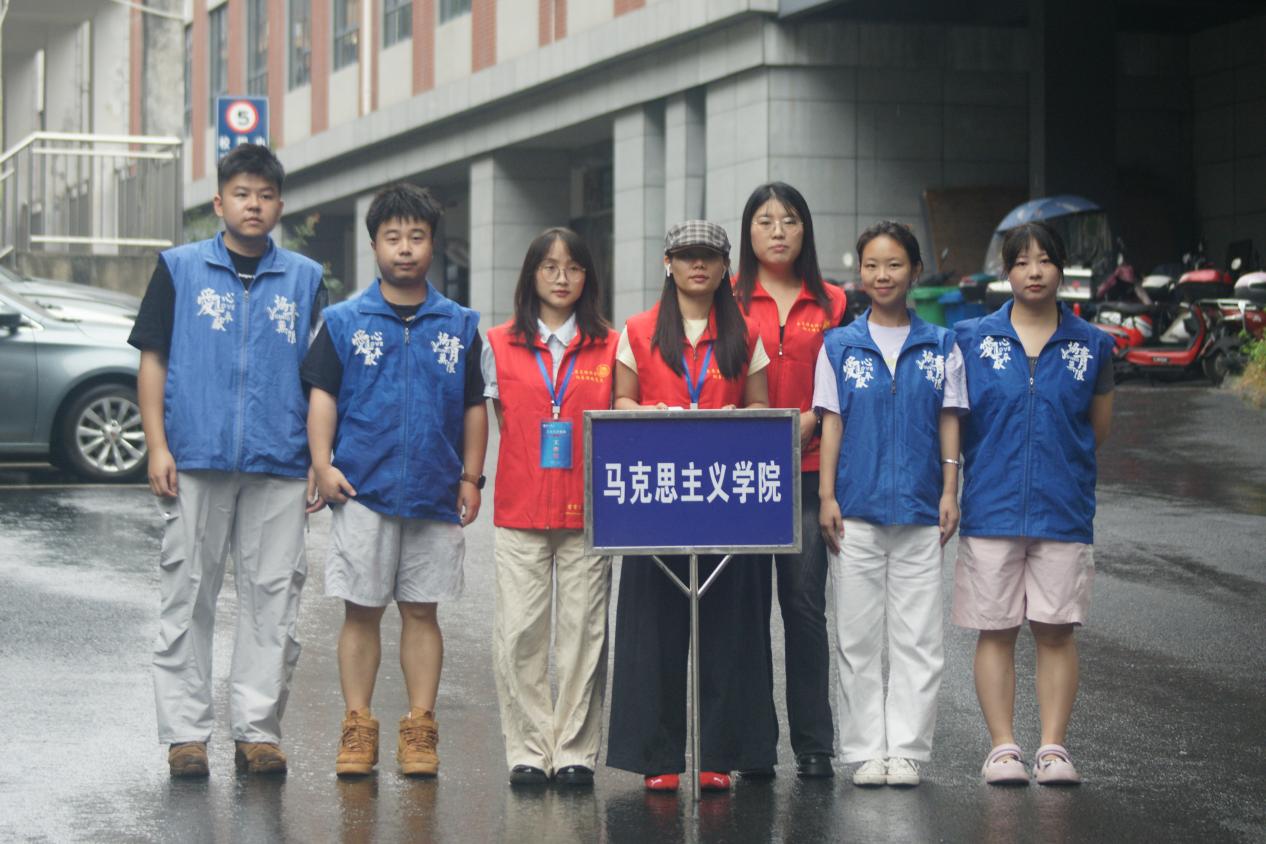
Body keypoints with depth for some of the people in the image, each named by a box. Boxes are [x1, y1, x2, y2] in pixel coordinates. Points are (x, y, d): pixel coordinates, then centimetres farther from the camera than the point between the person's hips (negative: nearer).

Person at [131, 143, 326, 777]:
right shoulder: (180, 269, 8)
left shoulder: (304, 279, 12)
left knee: (273, 598, 2)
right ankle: (185, 731, 7)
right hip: (195, 462, -1)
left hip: (280, 464, 2)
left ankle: (258, 730, 9)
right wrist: (157, 446, -3)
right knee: (188, 596, 1)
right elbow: (152, 360, 6)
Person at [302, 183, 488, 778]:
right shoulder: (344, 322, 4)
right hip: (363, 490, -1)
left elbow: (474, 407, 12)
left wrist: (471, 477, 5)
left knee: (422, 612, 5)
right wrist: (323, 464, -9)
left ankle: (419, 730, 10)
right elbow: (322, 395, 2)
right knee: (361, 612, 1)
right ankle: (358, 728, 8)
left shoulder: (459, 326, 9)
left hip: (435, 494, 1)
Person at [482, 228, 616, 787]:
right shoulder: (500, 345, 8)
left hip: (588, 508, 0)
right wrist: (470, 482, 1)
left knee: (583, 630, 1)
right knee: (519, 631, -3)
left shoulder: (608, 348, 8)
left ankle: (576, 751, 8)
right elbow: (489, 415, 12)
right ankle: (528, 751, 4)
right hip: (520, 507, 0)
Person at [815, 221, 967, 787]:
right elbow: (831, 423, 4)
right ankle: (866, 750, 9)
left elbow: (948, 423, 7)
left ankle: (907, 750, 6)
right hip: (856, 508, 0)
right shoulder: (840, 346, 5)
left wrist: (950, 492, 0)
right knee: (858, 637, 3)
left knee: (917, 637, 0)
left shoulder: (940, 347, 6)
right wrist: (827, 497, -2)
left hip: (920, 508, 0)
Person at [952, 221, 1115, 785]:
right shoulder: (972, 339, 3)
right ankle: (1002, 747, 6)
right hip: (991, 506, 0)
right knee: (995, 630, 1)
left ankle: (1053, 747, 5)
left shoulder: (1090, 345, 6)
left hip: (1064, 508, 1)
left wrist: (1061, 462, 13)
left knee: (1056, 630, 0)